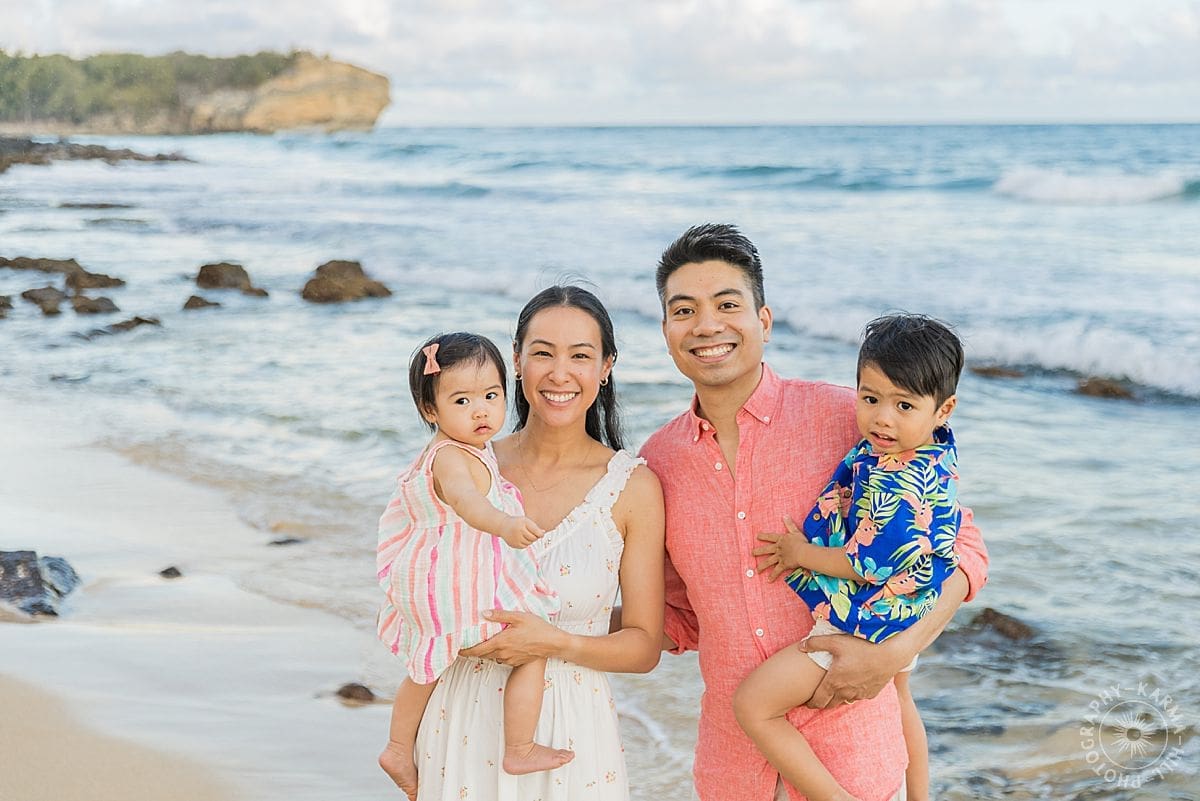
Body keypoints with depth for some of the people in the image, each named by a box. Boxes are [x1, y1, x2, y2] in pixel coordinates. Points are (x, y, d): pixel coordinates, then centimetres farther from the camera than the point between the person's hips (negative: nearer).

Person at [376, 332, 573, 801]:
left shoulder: (434, 453, 8)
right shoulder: (452, 458, -25)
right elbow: (464, 499, -48)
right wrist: (504, 525, -65)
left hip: (433, 584, 10)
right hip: (466, 590, -10)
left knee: (427, 667, 28)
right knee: (532, 651, 0)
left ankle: (399, 748, 41)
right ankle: (520, 752, 6)